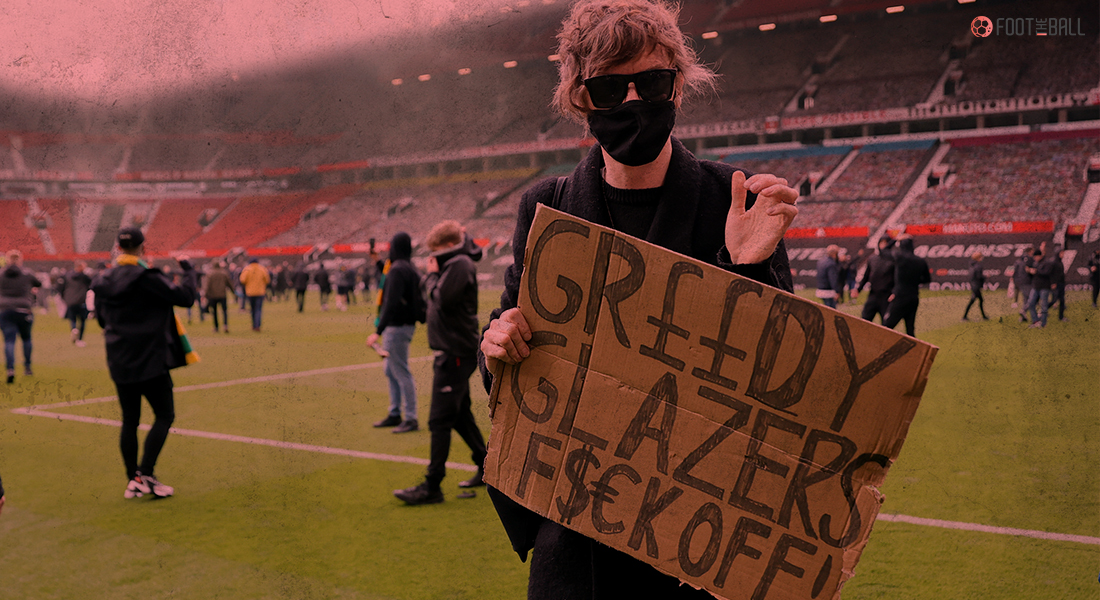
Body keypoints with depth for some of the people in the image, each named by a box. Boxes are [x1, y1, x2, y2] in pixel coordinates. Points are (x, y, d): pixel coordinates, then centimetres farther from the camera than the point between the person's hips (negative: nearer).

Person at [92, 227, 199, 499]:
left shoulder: (103, 281, 5)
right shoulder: (147, 278, -15)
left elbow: (101, 319, 17)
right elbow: (186, 297, -14)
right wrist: (186, 270, 0)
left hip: (119, 362, 6)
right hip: (151, 361, -6)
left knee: (129, 420, 12)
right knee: (164, 415, 4)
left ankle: (133, 481, 16)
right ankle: (145, 475, -5)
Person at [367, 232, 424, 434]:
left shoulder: (397, 270, -16)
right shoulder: (412, 269, 12)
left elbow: (392, 303, -24)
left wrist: (378, 331, -25)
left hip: (397, 327, -10)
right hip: (407, 324, 10)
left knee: (402, 373, -6)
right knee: (390, 370, 18)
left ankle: (411, 419, -1)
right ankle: (394, 414, 25)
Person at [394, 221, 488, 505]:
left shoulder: (460, 265, -13)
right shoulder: (454, 264, 17)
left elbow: (441, 298, -22)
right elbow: (436, 296, 17)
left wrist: (432, 274, -10)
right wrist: (432, 274, 3)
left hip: (456, 353, -11)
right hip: (457, 350, 11)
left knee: (440, 420, -10)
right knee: (460, 415, 19)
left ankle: (432, 486, -7)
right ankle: (486, 468, 30)